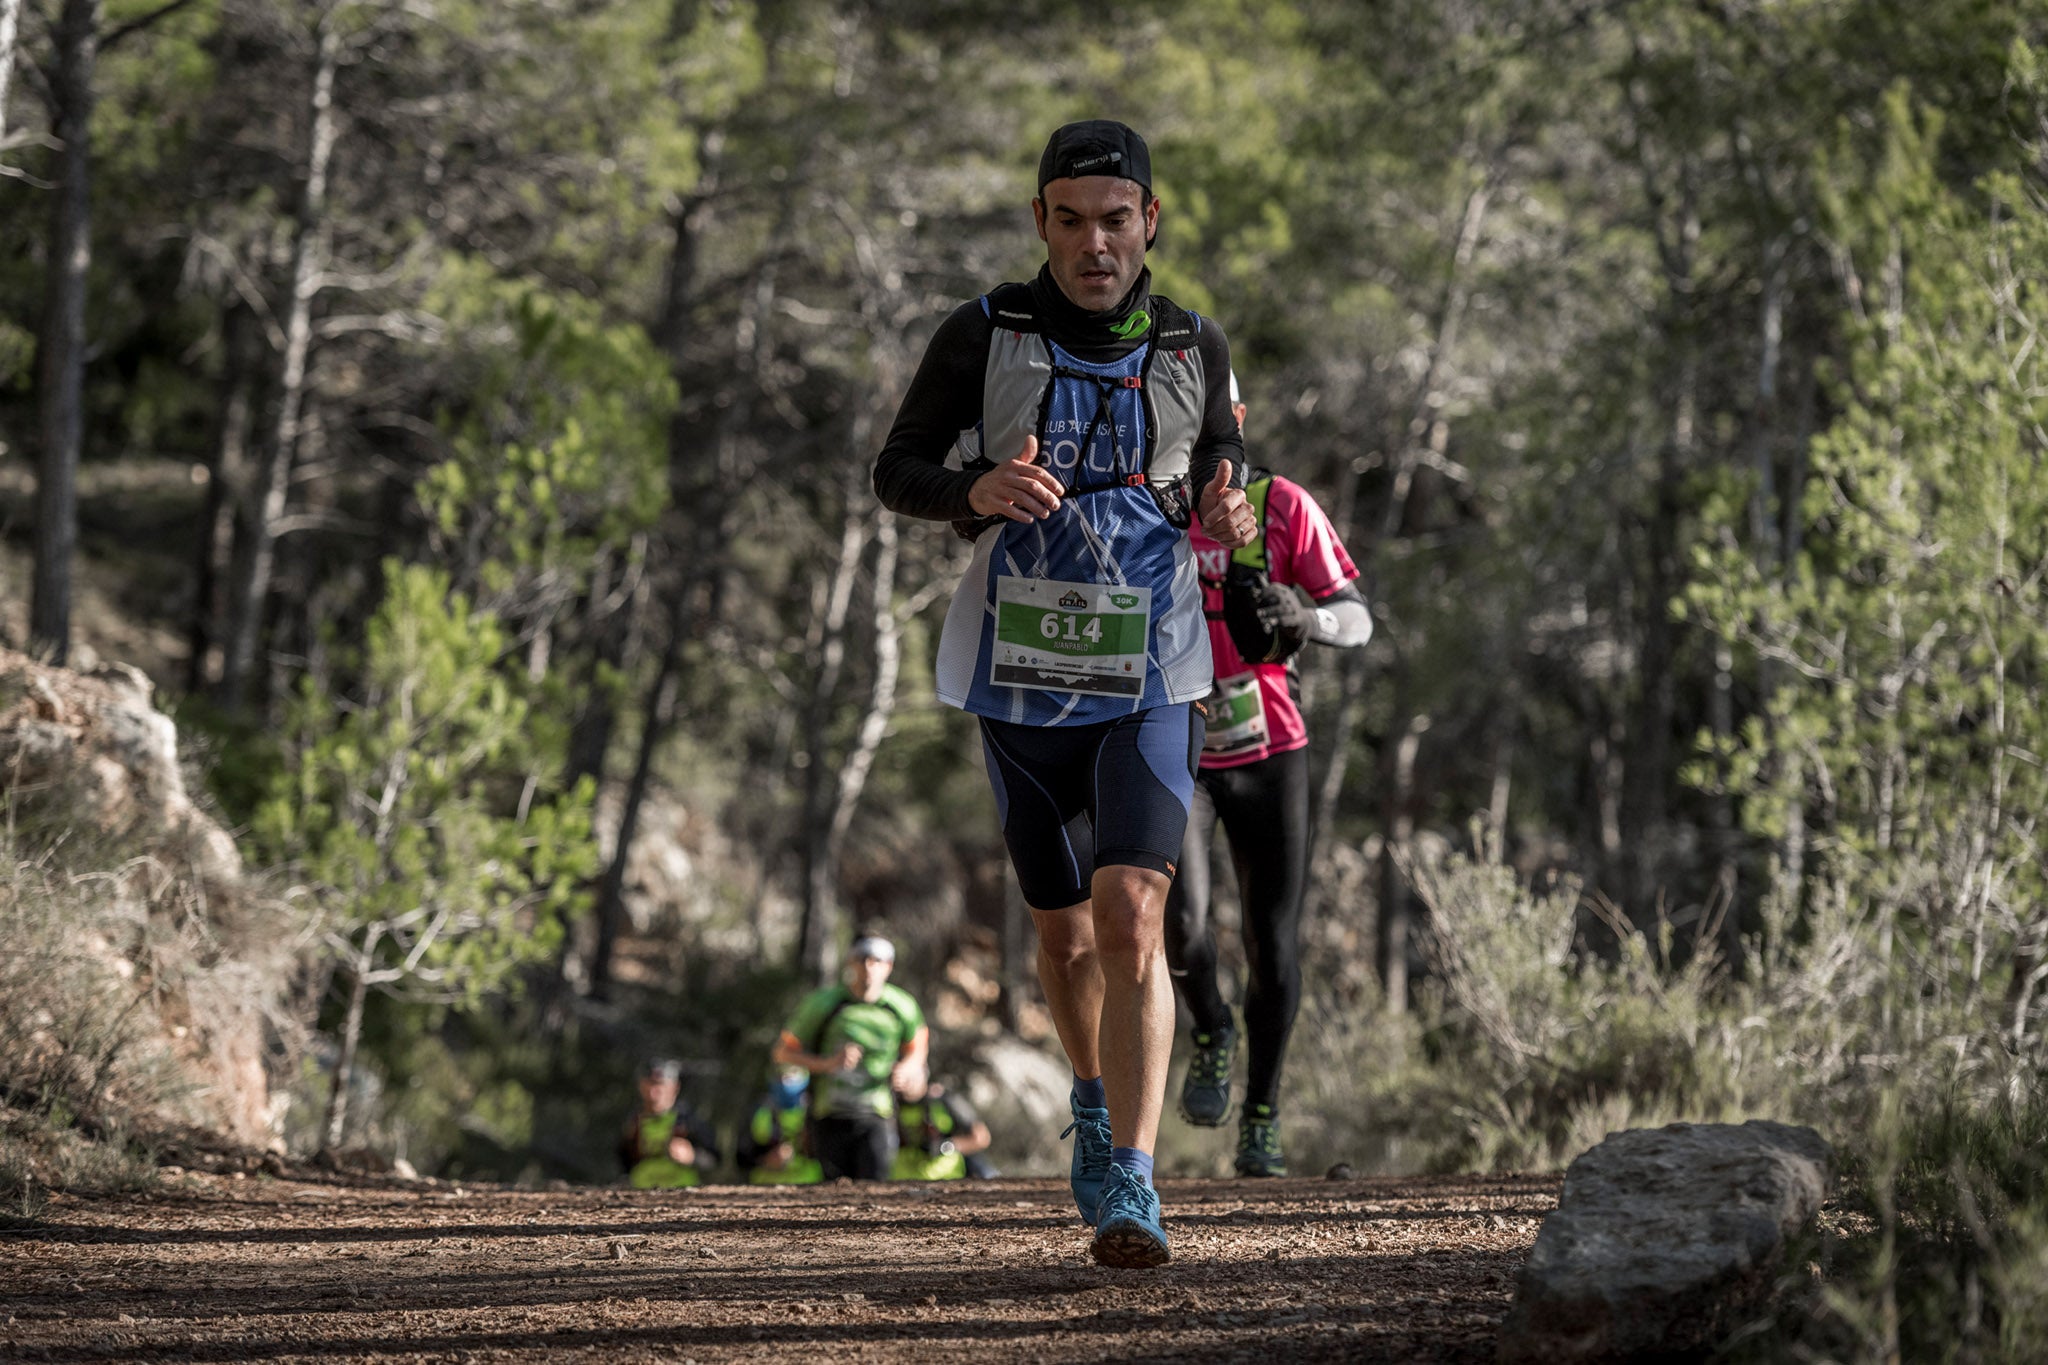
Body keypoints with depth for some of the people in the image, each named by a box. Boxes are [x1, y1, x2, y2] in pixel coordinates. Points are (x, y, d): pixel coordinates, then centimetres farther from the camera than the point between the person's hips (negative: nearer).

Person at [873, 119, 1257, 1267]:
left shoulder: (1195, 351, 1)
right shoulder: (983, 338, -4)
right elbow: (898, 473, 1)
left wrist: (1226, 518, -8)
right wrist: (978, 490, -21)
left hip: (1151, 678, -1)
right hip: (1022, 676, 1)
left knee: (1131, 915, -18)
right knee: (1065, 927, 15)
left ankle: (1131, 1186, -21)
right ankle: (1096, 1102, 44)